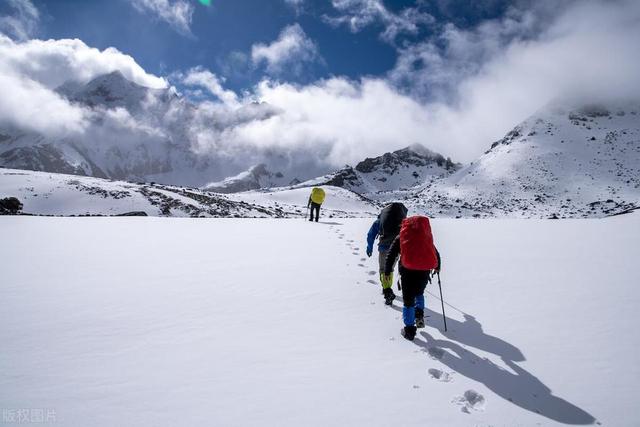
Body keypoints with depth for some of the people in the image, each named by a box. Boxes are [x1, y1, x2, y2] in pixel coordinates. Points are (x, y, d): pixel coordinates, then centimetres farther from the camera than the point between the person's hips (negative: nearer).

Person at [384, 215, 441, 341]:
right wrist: (437, 267, 46)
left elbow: (391, 255, 6)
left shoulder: (400, 238, 13)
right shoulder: (426, 236, 21)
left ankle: (409, 330, 10)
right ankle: (419, 314, 11)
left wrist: (387, 272, 11)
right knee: (419, 293, 30)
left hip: (407, 271, -2)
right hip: (424, 271, 3)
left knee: (408, 301, 8)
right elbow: (436, 254, 30)